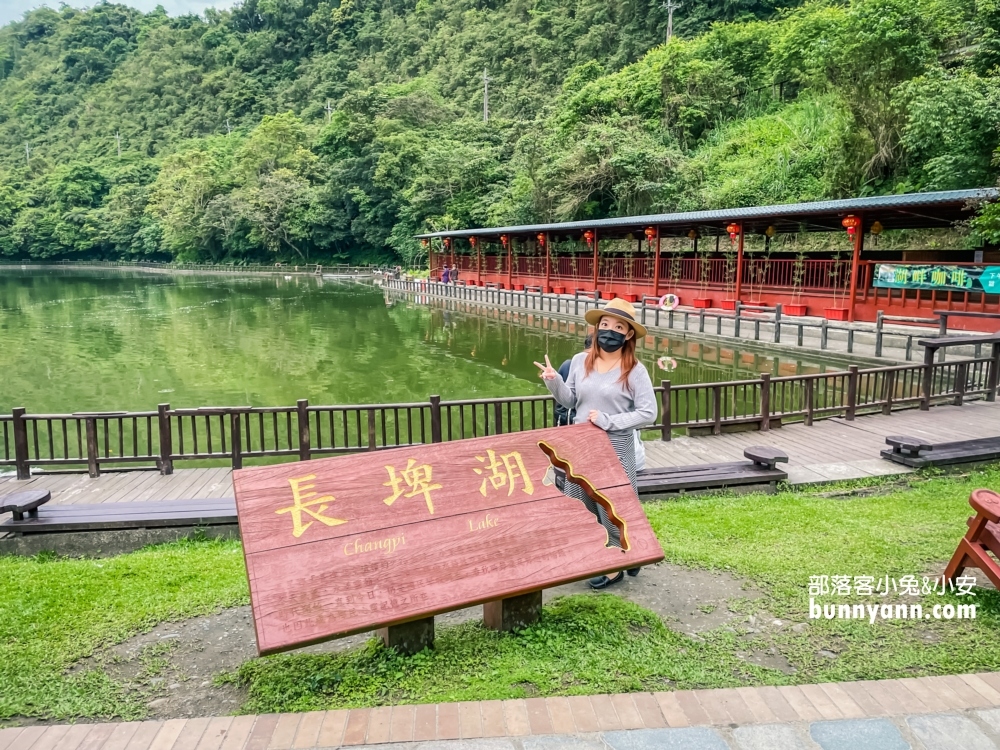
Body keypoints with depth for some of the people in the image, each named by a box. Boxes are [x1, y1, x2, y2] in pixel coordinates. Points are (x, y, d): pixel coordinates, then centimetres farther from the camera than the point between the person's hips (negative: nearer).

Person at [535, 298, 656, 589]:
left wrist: (609, 421, -18)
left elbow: (648, 413, -12)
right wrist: (554, 381, -9)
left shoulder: (635, 370, -11)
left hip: (615, 448, -4)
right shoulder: (580, 361, 1)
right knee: (581, 506, 14)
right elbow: (570, 400, 9)